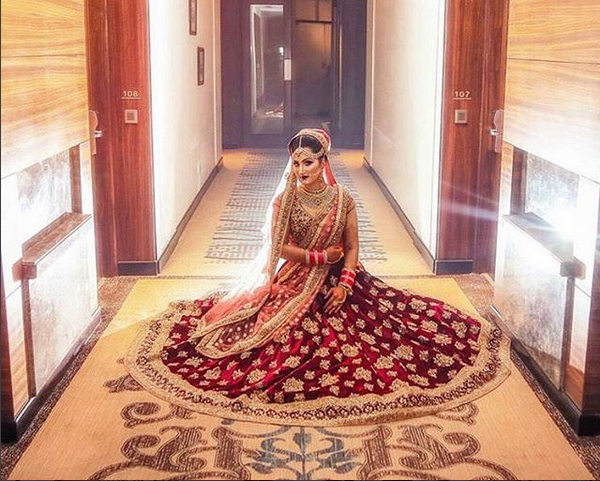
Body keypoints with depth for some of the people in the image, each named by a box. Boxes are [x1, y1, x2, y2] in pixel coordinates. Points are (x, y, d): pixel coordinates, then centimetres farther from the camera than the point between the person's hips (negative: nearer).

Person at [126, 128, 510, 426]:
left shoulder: (343, 199, -1)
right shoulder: (284, 199, -4)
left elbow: (352, 248, 0)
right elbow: (280, 249, -6)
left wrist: (344, 285, -14)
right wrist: (322, 257, -12)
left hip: (337, 281, 2)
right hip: (295, 285, -2)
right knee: (293, 337, -16)